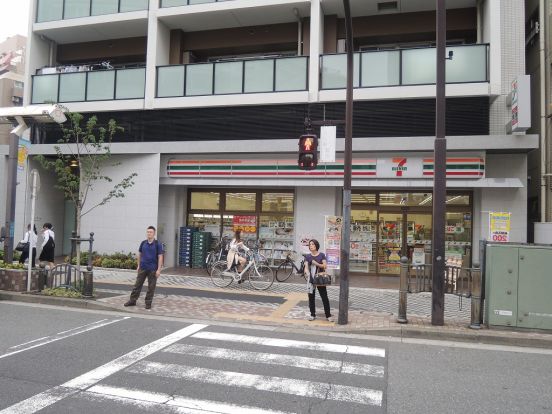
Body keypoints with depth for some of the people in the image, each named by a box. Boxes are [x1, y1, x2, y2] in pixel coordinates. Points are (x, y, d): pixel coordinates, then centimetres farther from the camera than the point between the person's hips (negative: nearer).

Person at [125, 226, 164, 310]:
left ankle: (148, 303, 15)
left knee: (151, 287, 4)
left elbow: (160, 257, -9)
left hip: (153, 269, -3)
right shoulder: (143, 243, 5)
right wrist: (138, 265, 11)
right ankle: (132, 301, 18)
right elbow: (139, 254, 15)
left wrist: (159, 269, -13)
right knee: (137, 285, 8)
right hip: (142, 268, 4)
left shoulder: (158, 244, -8)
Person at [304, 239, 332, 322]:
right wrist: (309, 274, -17)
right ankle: (312, 315, 19)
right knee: (311, 297, 7)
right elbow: (306, 267, 1)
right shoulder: (307, 256, 6)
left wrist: (316, 263, -18)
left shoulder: (322, 255, 0)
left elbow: (324, 266, -5)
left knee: (324, 297, -1)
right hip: (311, 279, 2)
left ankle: (328, 315, 7)